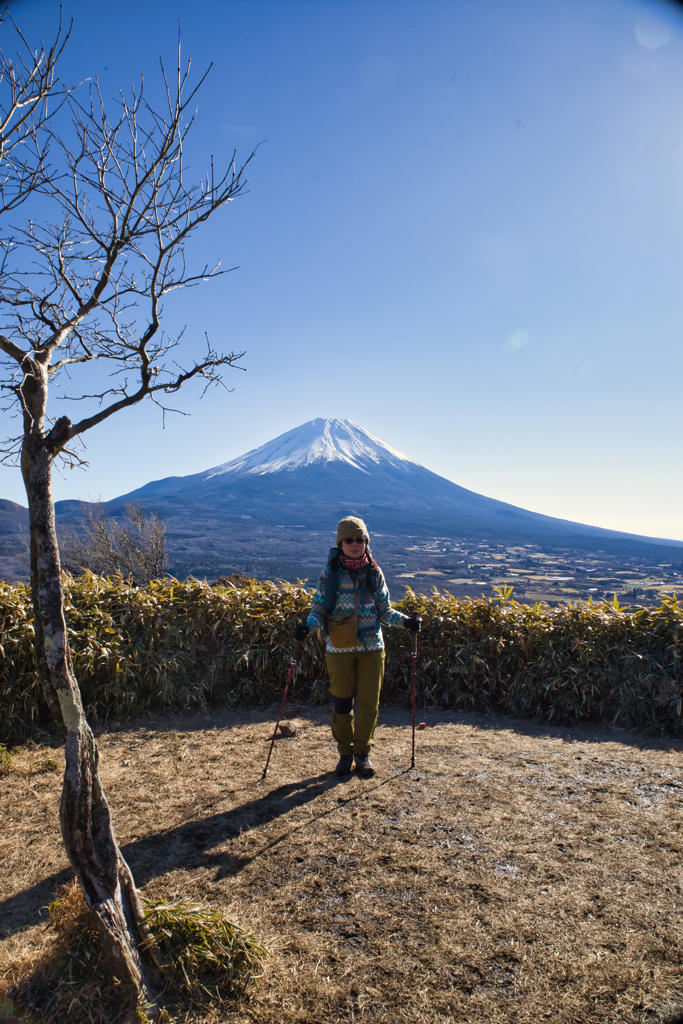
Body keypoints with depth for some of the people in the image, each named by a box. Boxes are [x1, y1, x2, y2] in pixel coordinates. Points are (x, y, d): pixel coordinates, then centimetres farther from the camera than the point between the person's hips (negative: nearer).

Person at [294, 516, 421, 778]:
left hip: (371, 648, 1)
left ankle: (363, 752, 26)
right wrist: (307, 626, -20)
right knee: (342, 703, 7)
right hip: (340, 648, -1)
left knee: (368, 703, 6)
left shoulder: (374, 573, 3)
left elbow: (384, 610, 8)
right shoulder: (329, 573, -2)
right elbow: (319, 608, -1)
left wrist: (405, 620, -8)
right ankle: (345, 753, 27)